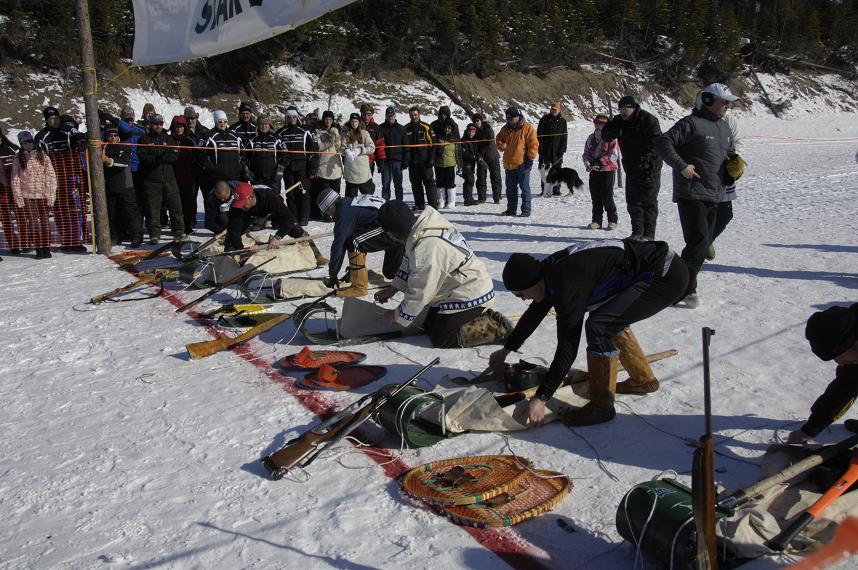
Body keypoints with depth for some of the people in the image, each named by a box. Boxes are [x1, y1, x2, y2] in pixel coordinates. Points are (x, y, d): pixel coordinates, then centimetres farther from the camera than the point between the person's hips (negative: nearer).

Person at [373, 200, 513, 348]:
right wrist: (393, 288, 11)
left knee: (441, 340, -7)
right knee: (429, 328, 16)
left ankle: (497, 327, -1)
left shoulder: (426, 249, -33)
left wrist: (398, 316, -7)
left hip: (470, 295, -10)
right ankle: (483, 317, 19)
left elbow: (419, 294, -23)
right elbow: (409, 265, 14)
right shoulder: (423, 228, -4)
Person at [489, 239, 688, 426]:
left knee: (599, 326, -17)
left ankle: (601, 405, -2)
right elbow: (535, 312, 22)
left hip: (668, 277, -10)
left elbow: (567, 348, -20)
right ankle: (643, 379, 36)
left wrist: (541, 398, -14)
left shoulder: (568, 285, -23)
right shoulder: (551, 268, 5)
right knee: (611, 319, 22)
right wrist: (506, 350, 32)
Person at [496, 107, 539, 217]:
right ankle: (511, 209, 22)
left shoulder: (527, 128, -6)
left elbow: (533, 144, -7)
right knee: (511, 188, 12)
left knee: (524, 188, -2)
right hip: (509, 164, 6)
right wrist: (500, 145, -1)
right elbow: (499, 139, 23)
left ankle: (526, 210, 3)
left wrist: (530, 158, -11)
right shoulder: (505, 129, 10)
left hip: (522, 164, -6)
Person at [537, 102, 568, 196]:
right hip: (545, 149, -1)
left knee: (557, 169, 1)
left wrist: (562, 149, -3)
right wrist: (540, 148, -9)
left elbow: (564, 137, 8)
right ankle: (544, 190, 4)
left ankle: (556, 189, 7)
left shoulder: (562, 121, 8)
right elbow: (539, 134, -1)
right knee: (544, 169, 0)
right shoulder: (544, 119, 2)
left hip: (557, 150, 1)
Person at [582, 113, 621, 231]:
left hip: (608, 170, -5)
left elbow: (614, 156, -14)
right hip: (594, 171, 5)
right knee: (595, 197, 8)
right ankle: (596, 221, 16)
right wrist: (587, 163, -8)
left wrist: (600, 161, -24)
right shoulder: (591, 138, 10)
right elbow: (586, 153, 13)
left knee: (607, 197, -3)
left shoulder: (611, 138, -8)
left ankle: (612, 220, 10)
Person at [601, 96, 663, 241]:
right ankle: (637, 232, 19)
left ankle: (649, 234, 1)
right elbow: (606, 136, 3)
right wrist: (615, 124, -12)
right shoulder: (620, 122, 8)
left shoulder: (648, 119, -12)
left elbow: (657, 142, -17)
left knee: (649, 202, -3)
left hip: (649, 168, -7)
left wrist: (644, 160, -23)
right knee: (633, 202, 10)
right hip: (631, 169, 7)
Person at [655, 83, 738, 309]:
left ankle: (684, 282, 20)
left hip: (714, 196, 9)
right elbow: (663, 142, -15)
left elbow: (729, 153, 33)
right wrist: (681, 166, -20)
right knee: (699, 241, -14)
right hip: (691, 194, -9)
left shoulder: (725, 128, 18)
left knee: (704, 242, 10)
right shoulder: (691, 124, -9)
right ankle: (687, 288, -4)